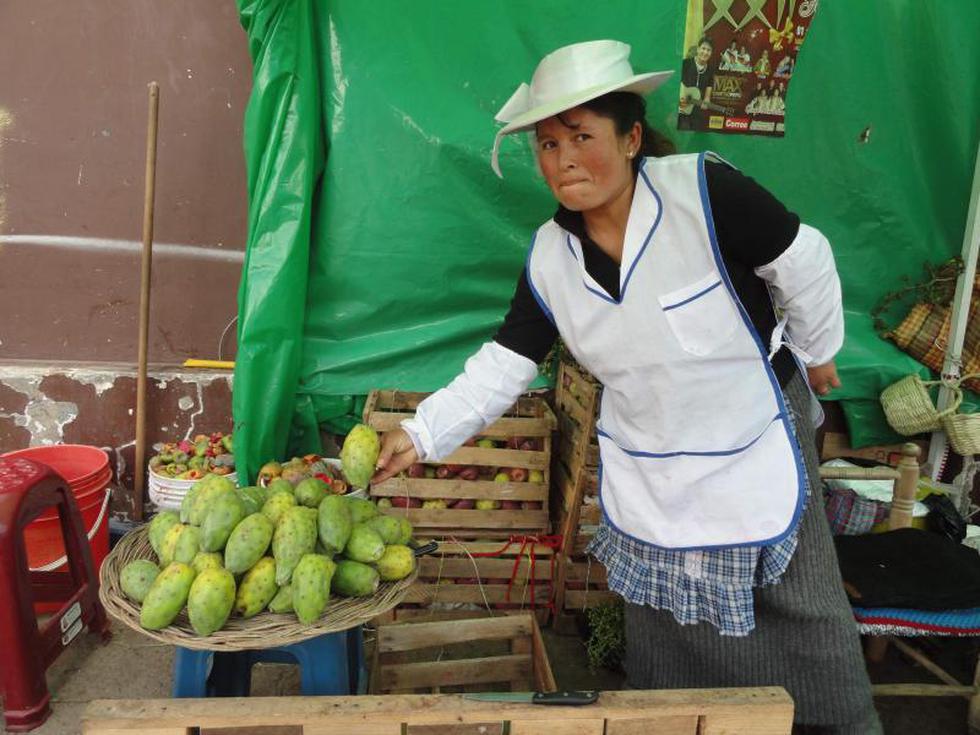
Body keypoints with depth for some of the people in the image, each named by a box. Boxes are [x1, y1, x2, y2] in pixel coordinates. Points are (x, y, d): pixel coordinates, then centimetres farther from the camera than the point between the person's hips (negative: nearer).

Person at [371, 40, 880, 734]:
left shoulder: (704, 191, -24)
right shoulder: (550, 255, -9)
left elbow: (804, 263, -11)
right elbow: (504, 362, -5)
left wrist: (816, 352, 3)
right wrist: (422, 433, -14)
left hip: (756, 439, -3)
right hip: (647, 470, 4)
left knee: (803, 606, 16)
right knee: (656, 620, 19)